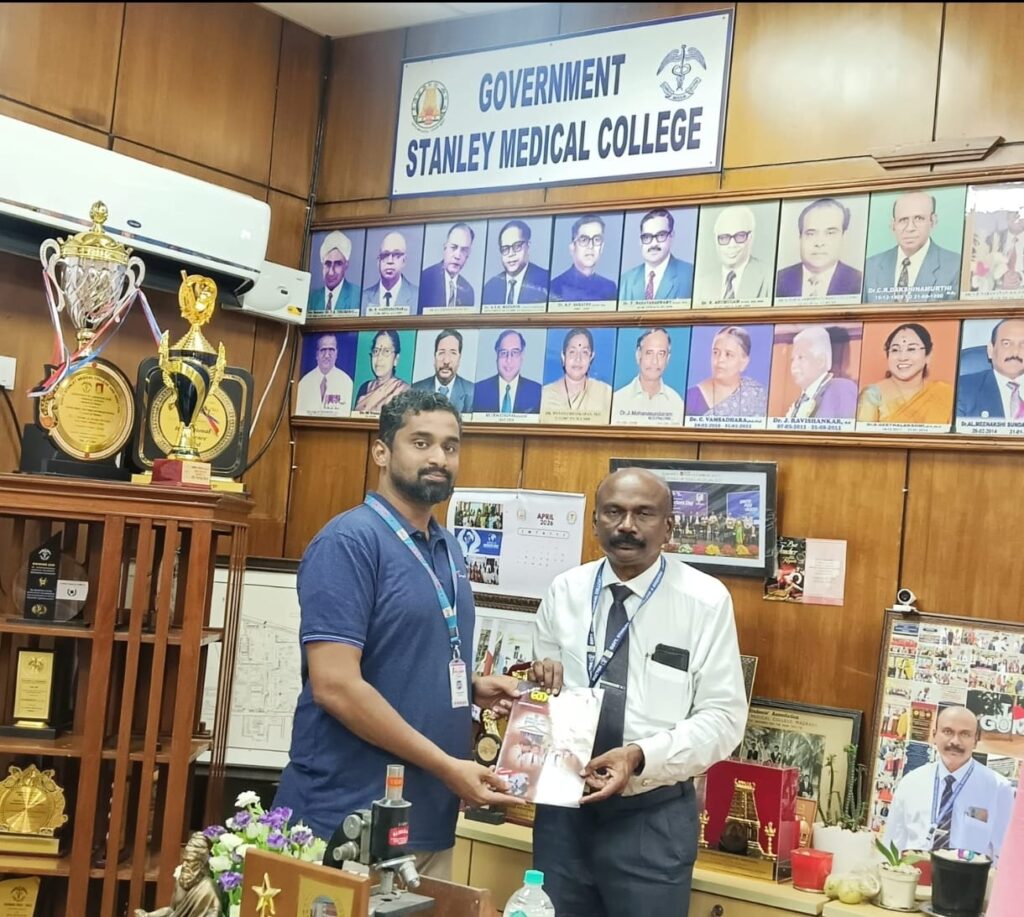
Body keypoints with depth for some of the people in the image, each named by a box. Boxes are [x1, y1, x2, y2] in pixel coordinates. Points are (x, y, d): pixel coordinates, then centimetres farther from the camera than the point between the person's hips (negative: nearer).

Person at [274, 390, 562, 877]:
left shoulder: (448, 548, 11)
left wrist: (474, 687, 2)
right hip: (350, 823, -8)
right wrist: (446, 765, -19)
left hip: (430, 820, 8)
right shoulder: (349, 541, -14)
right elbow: (335, 686, -21)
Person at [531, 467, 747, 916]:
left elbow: (723, 717, -9)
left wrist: (641, 757, -23)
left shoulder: (705, 600, -8)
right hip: (563, 809, 3)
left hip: (653, 818, -3)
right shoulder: (564, 592, 2)